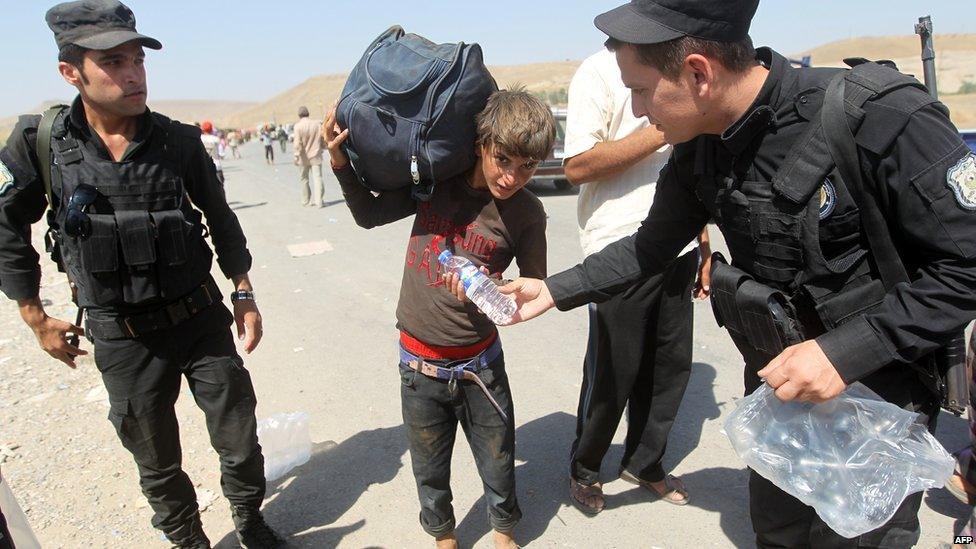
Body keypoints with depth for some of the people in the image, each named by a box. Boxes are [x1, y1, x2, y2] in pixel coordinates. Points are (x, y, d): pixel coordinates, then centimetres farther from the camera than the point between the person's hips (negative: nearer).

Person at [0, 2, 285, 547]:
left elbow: (221, 219, 5)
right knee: (157, 462, 15)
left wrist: (244, 294, 4)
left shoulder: (179, 141, -7)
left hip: (201, 319, 1)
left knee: (241, 442, 10)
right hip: (122, 339, 0)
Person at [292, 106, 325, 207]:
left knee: (304, 179, 13)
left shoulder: (298, 126, -10)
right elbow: (323, 139, 8)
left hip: (304, 157, -2)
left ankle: (306, 201, 21)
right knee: (317, 178, -2)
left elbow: (298, 144, -15)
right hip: (316, 156, 2)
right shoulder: (317, 124, 1)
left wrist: (296, 156, -11)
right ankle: (318, 201, -11)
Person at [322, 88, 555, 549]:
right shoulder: (436, 179, -9)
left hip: (479, 364, -1)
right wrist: (340, 160, -9)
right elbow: (369, 214, 4)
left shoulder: (526, 214, -12)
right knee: (430, 470, 19)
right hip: (419, 364, 1)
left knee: (498, 464, 17)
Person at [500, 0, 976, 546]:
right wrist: (555, 290, 5)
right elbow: (652, 247, 7)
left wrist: (846, 352, -27)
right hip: (779, 383, 6)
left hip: (879, 396, -5)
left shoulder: (881, 116, -25)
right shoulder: (699, 152, -7)